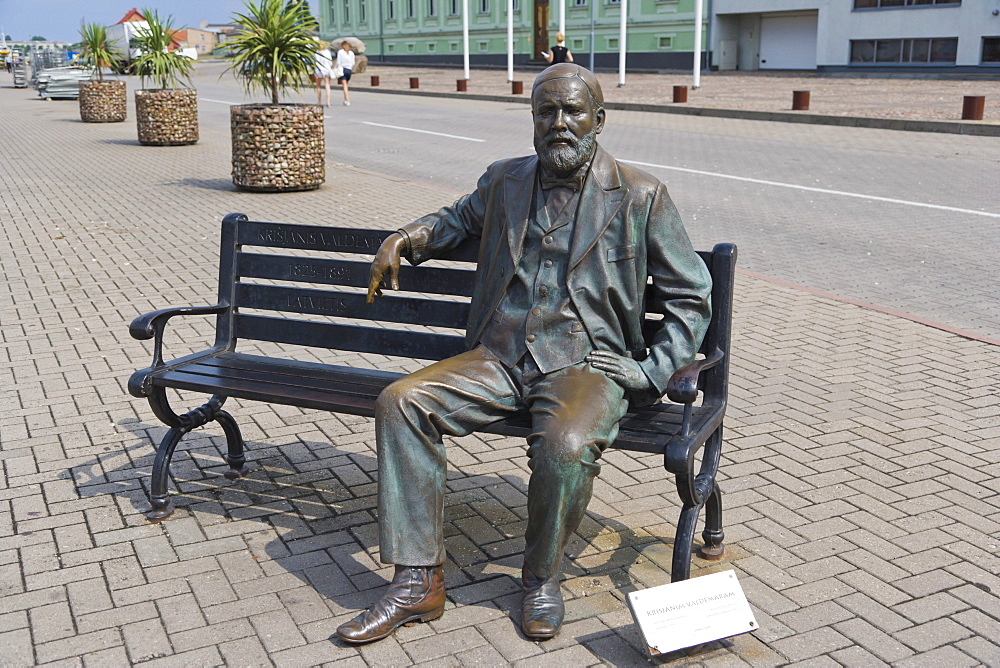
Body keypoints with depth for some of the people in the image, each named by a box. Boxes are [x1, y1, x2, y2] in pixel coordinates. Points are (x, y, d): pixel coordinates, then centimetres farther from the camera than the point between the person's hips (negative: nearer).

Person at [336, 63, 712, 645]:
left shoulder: (641, 197, 2)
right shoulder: (504, 181, 13)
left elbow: (690, 297, 5)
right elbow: (463, 216, 36)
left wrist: (653, 376, -6)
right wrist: (406, 237, 15)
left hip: (587, 362, -4)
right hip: (499, 359, 4)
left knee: (566, 444, -36)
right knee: (401, 401, -19)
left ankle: (543, 576, -5)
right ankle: (418, 583, -13)